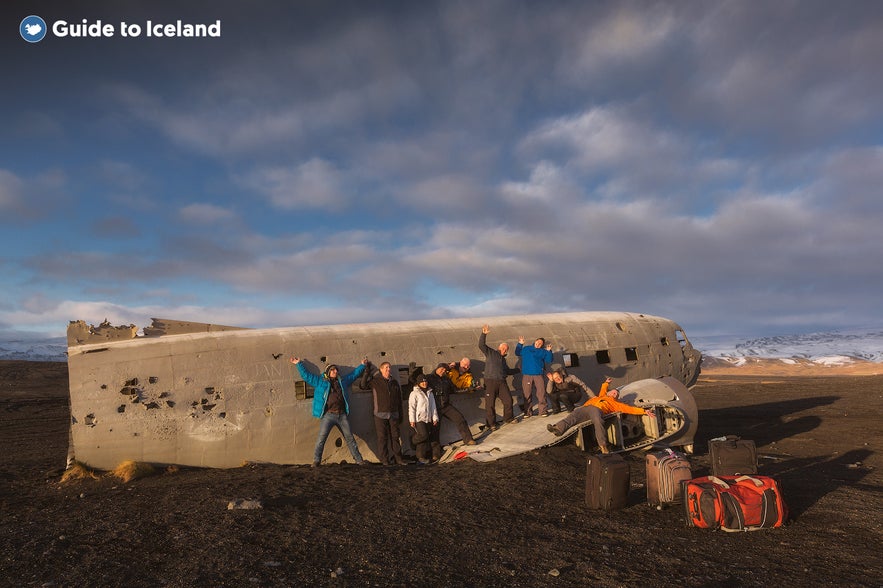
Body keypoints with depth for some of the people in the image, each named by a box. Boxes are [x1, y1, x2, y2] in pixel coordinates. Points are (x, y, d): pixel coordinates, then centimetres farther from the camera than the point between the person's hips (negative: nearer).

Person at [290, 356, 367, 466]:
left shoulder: (343, 381, 18)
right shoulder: (320, 381, 9)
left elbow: (354, 374, 30)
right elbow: (306, 375, 11)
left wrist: (362, 365, 36)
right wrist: (299, 363, 9)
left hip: (342, 415, 3)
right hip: (328, 415, -3)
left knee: (350, 438, 7)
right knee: (321, 438, -10)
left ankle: (359, 459, 13)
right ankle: (316, 460, 1)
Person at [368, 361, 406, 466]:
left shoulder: (395, 382, 12)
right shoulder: (375, 381, 3)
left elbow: (399, 400, 16)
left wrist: (400, 415, 14)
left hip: (394, 414, 3)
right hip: (380, 414, -3)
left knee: (395, 437, 5)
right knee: (382, 437, 0)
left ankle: (398, 458, 11)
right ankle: (384, 459, 7)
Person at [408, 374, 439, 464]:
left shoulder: (430, 393, 16)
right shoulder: (414, 393, -3)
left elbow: (433, 406, 19)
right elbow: (411, 408, -6)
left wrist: (435, 418, 13)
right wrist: (412, 420, -11)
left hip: (428, 420, 6)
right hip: (419, 419, -6)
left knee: (429, 437, 4)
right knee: (423, 436, -16)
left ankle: (427, 455, 11)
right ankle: (420, 456, 1)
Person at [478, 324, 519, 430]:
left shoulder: (503, 360, 26)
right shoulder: (490, 353, 6)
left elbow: (508, 371, 37)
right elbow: (481, 345, -8)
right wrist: (484, 334, -22)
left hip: (502, 382, 6)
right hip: (490, 382, -6)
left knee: (508, 400, 7)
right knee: (490, 404, -4)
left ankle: (508, 418, 29)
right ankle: (491, 424, 7)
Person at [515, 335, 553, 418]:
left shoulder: (543, 352, 13)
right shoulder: (526, 349, 16)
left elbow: (549, 360, 6)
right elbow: (517, 353, 25)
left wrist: (549, 351, -5)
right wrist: (520, 344, 16)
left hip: (538, 375, 0)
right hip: (526, 375, 0)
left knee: (541, 393, -6)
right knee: (527, 394, 0)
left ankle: (542, 411, 3)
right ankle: (527, 412, 7)